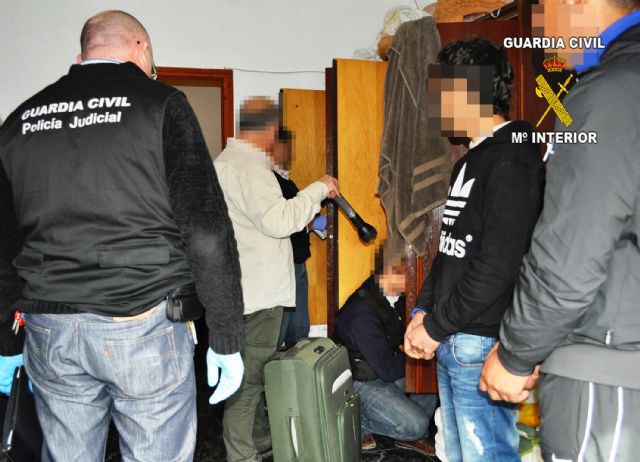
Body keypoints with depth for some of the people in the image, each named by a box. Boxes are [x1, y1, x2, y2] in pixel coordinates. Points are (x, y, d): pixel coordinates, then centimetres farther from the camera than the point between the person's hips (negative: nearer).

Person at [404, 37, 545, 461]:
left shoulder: (512, 161, -15)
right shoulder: (469, 162, 16)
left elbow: (499, 266, -22)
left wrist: (436, 327, -15)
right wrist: (424, 312, 8)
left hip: (482, 343, -10)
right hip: (453, 342, 10)